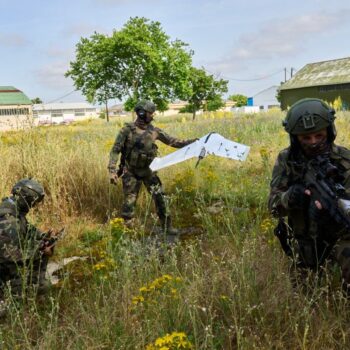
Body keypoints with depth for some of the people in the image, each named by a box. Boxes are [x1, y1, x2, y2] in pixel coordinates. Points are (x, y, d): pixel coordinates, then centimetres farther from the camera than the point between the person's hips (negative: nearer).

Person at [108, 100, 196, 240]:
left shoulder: (154, 130, -1)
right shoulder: (127, 130, -13)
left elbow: (171, 141, 4)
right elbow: (115, 150, -11)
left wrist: (190, 142, -6)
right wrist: (112, 171, -18)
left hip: (148, 170, 4)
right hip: (131, 172, -3)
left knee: (160, 197, 0)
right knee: (129, 202, 2)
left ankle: (166, 226, 14)